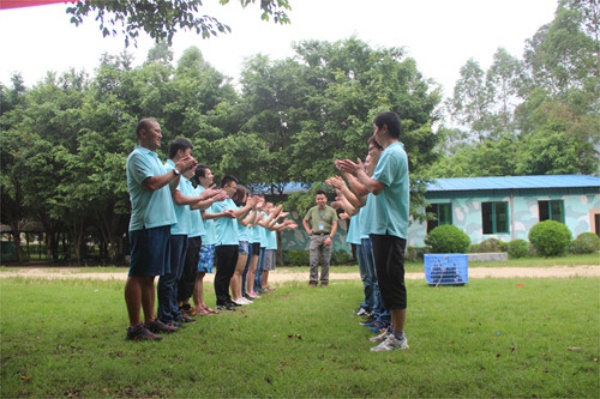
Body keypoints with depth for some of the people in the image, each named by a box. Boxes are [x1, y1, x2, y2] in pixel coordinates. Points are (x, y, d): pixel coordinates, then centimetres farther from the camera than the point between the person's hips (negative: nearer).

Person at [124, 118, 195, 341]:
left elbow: (167, 186, 23)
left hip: (160, 224, 10)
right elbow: (152, 183, -20)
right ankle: (135, 327, -5)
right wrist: (177, 170, -9)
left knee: (149, 276, 12)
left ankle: (150, 321, 19)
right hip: (146, 225, -10)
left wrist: (180, 171, 8)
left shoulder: (153, 157, 22)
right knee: (138, 275, -7)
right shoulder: (137, 157, -7)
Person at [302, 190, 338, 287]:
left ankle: (324, 281, 11)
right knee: (313, 260, -4)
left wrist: (330, 237, -16)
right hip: (315, 236, 1)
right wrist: (308, 230, 8)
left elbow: (335, 225, -4)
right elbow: (304, 221, 24)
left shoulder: (331, 211, 3)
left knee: (325, 261, 3)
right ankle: (313, 281, 2)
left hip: (327, 237, -1)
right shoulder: (312, 210, 10)